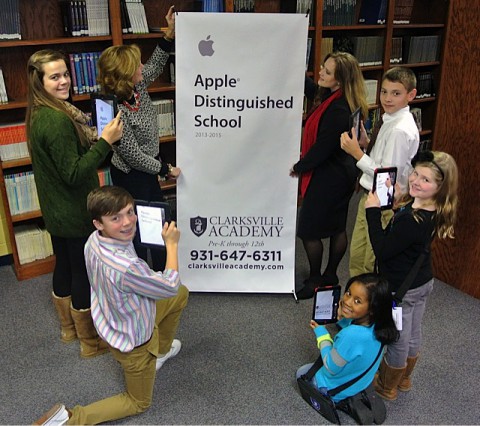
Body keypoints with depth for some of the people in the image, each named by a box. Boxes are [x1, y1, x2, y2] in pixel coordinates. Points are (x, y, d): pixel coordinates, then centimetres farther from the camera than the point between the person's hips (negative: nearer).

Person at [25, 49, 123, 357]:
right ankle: (91, 342, 23)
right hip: (76, 213, -9)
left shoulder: (39, 114, 4)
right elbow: (74, 174, -26)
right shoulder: (58, 120, -26)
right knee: (84, 273, 5)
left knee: (64, 266, 21)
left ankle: (69, 328, 41)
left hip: (56, 212, 9)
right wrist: (105, 141, -27)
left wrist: (100, 138, 6)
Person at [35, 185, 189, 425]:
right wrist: (171, 243, -14)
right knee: (139, 403, 21)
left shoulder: (94, 240, -18)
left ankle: (160, 351, 44)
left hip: (113, 322, 7)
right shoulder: (126, 268, -43)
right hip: (132, 341, -7)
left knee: (181, 295, 24)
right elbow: (170, 286, -24)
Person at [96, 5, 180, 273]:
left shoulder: (138, 87, -7)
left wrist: (170, 35, 2)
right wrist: (165, 170, -14)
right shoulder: (119, 113, -31)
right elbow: (134, 157, -25)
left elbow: (156, 66, 12)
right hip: (130, 177, -9)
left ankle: (163, 271, 41)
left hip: (146, 171, 9)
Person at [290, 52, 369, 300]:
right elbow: (311, 91, 23)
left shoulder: (338, 111, -27)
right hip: (340, 174, 10)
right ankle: (330, 275, 34)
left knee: (308, 231, 3)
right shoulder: (331, 96, 1)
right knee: (336, 228, 19)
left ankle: (315, 280, 21)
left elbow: (322, 148, -22)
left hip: (329, 177, -10)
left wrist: (299, 167, -7)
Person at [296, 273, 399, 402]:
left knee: (301, 373, 22)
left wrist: (321, 333, -14)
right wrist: (343, 318, -10)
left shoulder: (351, 335, -42)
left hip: (338, 390, -6)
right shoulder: (376, 324, -20)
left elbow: (331, 368, -23)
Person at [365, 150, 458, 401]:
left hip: (401, 290, -8)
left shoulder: (411, 220, -36)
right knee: (413, 335, 26)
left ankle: (386, 388, 38)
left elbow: (382, 250, -27)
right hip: (422, 283, 8)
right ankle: (403, 379, 50)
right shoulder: (434, 212, -8)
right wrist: (396, 200, -1)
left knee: (398, 340, 14)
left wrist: (373, 211, -24)